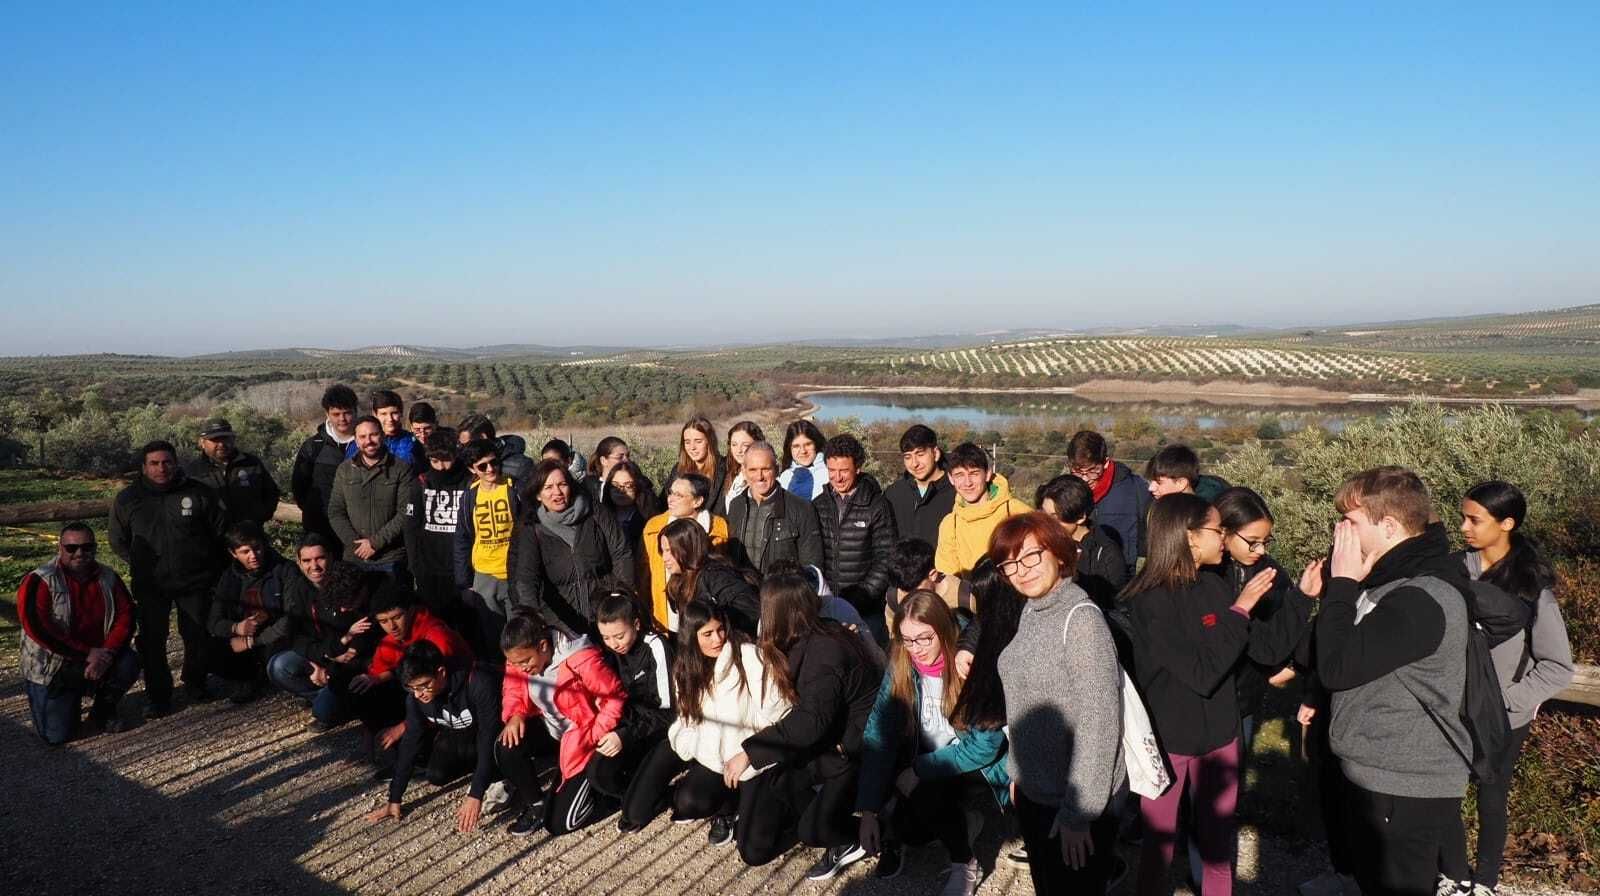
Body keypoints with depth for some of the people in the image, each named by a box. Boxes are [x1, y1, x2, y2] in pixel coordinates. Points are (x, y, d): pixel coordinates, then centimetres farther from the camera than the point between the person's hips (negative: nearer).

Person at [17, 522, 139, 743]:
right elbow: (37, 628, -22)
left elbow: (125, 615, -5)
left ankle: (103, 710, 4)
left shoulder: (108, 578, -2)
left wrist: (107, 653, -23)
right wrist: (87, 653, -25)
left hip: (98, 657, 4)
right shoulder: (40, 582, -14)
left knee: (129, 662, -26)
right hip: (51, 668, -3)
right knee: (56, 736, -13)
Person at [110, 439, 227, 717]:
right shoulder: (127, 499, 3)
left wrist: (211, 570, 10)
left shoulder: (199, 494, -1)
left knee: (199, 637, 5)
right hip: (149, 586, 1)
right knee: (151, 641, 0)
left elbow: (221, 533, 9)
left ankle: (195, 684, 28)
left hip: (195, 582, -1)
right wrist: (142, 565, 11)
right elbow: (119, 542, 17)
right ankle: (158, 695, 15)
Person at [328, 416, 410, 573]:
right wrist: (355, 543, -7)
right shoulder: (344, 470, 9)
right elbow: (335, 512, 6)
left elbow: (405, 513, -8)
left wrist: (376, 542, -13)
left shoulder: (402, 469, -2)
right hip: (354, 557, 3)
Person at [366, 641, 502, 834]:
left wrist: (475, 795, -37)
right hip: (460, 736, 5)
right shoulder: (415, 696, -18)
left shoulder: (479, 683, -37)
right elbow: (410, 743, -9)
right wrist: (394, 800, -7)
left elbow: (488, 738, -35)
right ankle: (481, 771, 9)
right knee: (436, 776, -17)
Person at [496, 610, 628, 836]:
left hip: (582, 736, -6)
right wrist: (515, 715, -17)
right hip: (551, 730, 6)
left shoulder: (581, 659, -31)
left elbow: (616, 697, -24)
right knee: (506, 747, -22)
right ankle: (535, 804, 3)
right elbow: (513, 692, 4)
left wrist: (594, 737, -24)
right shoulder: (519, 658, -11)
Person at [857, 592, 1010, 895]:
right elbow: (878, 736, -13)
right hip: (922, 770, 2)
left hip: (978, 769, -2)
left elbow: (984, 745, -20)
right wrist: (868, 811, -19)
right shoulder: (900, 669, -10)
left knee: (928, 793, -31)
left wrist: (921, 769, -19)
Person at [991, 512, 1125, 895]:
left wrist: (1078, 812, -21)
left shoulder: (1082, 618, -21)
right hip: (1032, 793, 8)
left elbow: (1098, 721, -23)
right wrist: (1017, 772, 13)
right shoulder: (1030, 611, 4)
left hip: (1077, 802, -7)